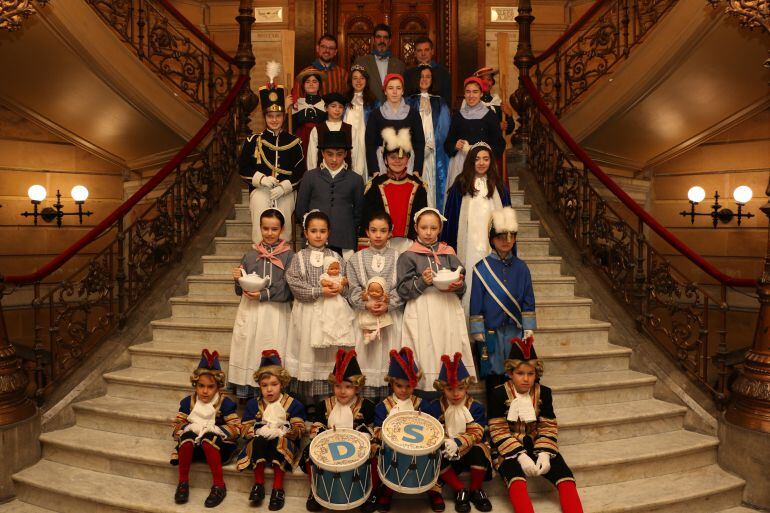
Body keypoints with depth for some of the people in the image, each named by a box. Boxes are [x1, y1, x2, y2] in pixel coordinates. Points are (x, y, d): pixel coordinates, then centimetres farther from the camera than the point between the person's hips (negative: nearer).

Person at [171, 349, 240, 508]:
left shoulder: (225, 403, -5)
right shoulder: (188, 402, 5)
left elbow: (236, 428, -9)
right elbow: (177, 425, 5)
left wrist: (215, 429, -23)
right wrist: (190, 427, -16)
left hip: (217, 445, -3)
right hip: (193, 446, 3)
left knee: (208, 437, -35)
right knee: (187, 435, -29)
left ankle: (219, 485, -25)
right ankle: (183, 482, -15)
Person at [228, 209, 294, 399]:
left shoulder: (288, 256, 0)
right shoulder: (250, 255, 11)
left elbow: (289, 290, -7)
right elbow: (239, 291, 14)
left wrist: (264, 295, -16)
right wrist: (238, 278, -6)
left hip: (276, 313, -3)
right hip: (249, 312, 3)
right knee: (248, 351, 2)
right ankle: (246, 394, 13)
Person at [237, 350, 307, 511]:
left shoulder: (293, 404, 5)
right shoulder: (253, 404, 11)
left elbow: (299, 429, -2)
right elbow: (245, 428, 5)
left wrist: (281, 433, -19)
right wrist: (259, 432, -16)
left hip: (283, 442, -1)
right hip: (259, 441, 2)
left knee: (280, 443, -34)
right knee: (259, 441, -31)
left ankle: (278, 488, -24)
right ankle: (258, 484, -17)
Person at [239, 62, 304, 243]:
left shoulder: (294, 142, 5)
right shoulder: (253, 141, 5)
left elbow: (300, 171, 1)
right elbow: (243, 168, 4)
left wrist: (284, 187, -13)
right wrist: (261, 179, -13)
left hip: (285, 194, 0)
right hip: (260, 193, 0)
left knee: (284, 233, 4)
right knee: (261, 235, -2)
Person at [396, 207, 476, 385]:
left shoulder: (448, 253, 14)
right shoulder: (408, 256, 6)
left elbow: (461, 287, 12)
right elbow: (403, 291, -1)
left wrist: (458, 286, -9)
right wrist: (421, 282, -15)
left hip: (449, 311, 3)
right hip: (422, 315, -3)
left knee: (452, 352, -2)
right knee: (427, 355, -7)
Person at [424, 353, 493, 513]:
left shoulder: (476, 407, -7)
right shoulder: (434, 407, -5)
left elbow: (476, 434, -16)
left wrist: (457, 443, -36)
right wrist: (442, 443, -30)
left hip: (469, 450, 0)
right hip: (447, 452, 1)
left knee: (479, 451, -34)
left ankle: (476, 490, -3)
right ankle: (460, 490, -7)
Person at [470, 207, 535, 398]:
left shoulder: (521, 267, 6)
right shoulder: (482, 268, -4)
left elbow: (528, 303, 8)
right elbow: (475, 305, -4)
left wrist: (528, 332, 2)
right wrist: (479, 337, -6)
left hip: (515, 332, 3)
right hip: (491, 333, -3)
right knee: (493, 380, 4)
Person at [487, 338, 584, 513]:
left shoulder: (544, 393, 2)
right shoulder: (499, 394, -8)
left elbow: (548, 427, 3)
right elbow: (498, 431, -10)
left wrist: (544, 453, -14)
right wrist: (520, 455, -21)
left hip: (537, 446, 4)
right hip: (509, 449, -3)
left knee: (566, 479, -19)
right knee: (517, 482, -32)